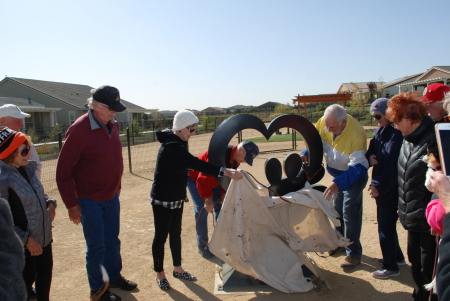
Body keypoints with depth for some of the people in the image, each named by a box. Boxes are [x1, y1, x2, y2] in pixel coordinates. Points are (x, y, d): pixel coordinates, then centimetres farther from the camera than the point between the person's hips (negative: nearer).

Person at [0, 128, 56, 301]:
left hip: (44, 236, 7)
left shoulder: (28, 168, 1)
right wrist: (26, 239, -21)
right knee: (26, 278, 12)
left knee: (45, 272, 23)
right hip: (24, 244, -7)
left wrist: (49, 203, -4)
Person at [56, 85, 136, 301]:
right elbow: (63, 170, -18)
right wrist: (72, 204, -15)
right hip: (90, 200, -6)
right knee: (96, 244, 7)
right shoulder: (79, 130, -21)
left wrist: (117, 188, 12)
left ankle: (114, 277, 39)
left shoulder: (112, 124, 1)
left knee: (112, 240, 19)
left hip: (112, 197, 6)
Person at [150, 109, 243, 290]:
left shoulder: (178, 143, 5)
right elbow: (195, 164, -37)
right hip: (162, 200, -9)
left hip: (177, 198, 9)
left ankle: (177, 269, 31)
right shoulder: (171, 146, -26)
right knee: (161, 236, 6)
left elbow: (190, 164, 16)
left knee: (175, 234, 17)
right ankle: (159, 274, 22)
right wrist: (225, 172, -44)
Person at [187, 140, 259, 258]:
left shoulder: (236, 159, -10)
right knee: (202, 211, -11)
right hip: (195, 179, -8)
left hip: (213, 181, 8)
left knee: (220, 208, 3)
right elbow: (203, 179, -36)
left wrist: (223, 193, -10)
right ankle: (202, 246, 1)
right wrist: (208, 199, -33)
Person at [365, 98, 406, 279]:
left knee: (386, 227, 0)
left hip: (391, 189, -9)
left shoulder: (396, 135, -19)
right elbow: (371, 151, 13)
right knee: (385, 223, 20)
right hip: (381, 188, 9)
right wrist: (369, 157, -10)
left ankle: (391, 267, 15)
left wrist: (379, 186, -26)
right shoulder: (379, 132, 9)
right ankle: (397, 257, 38)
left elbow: (393, 166, -24)